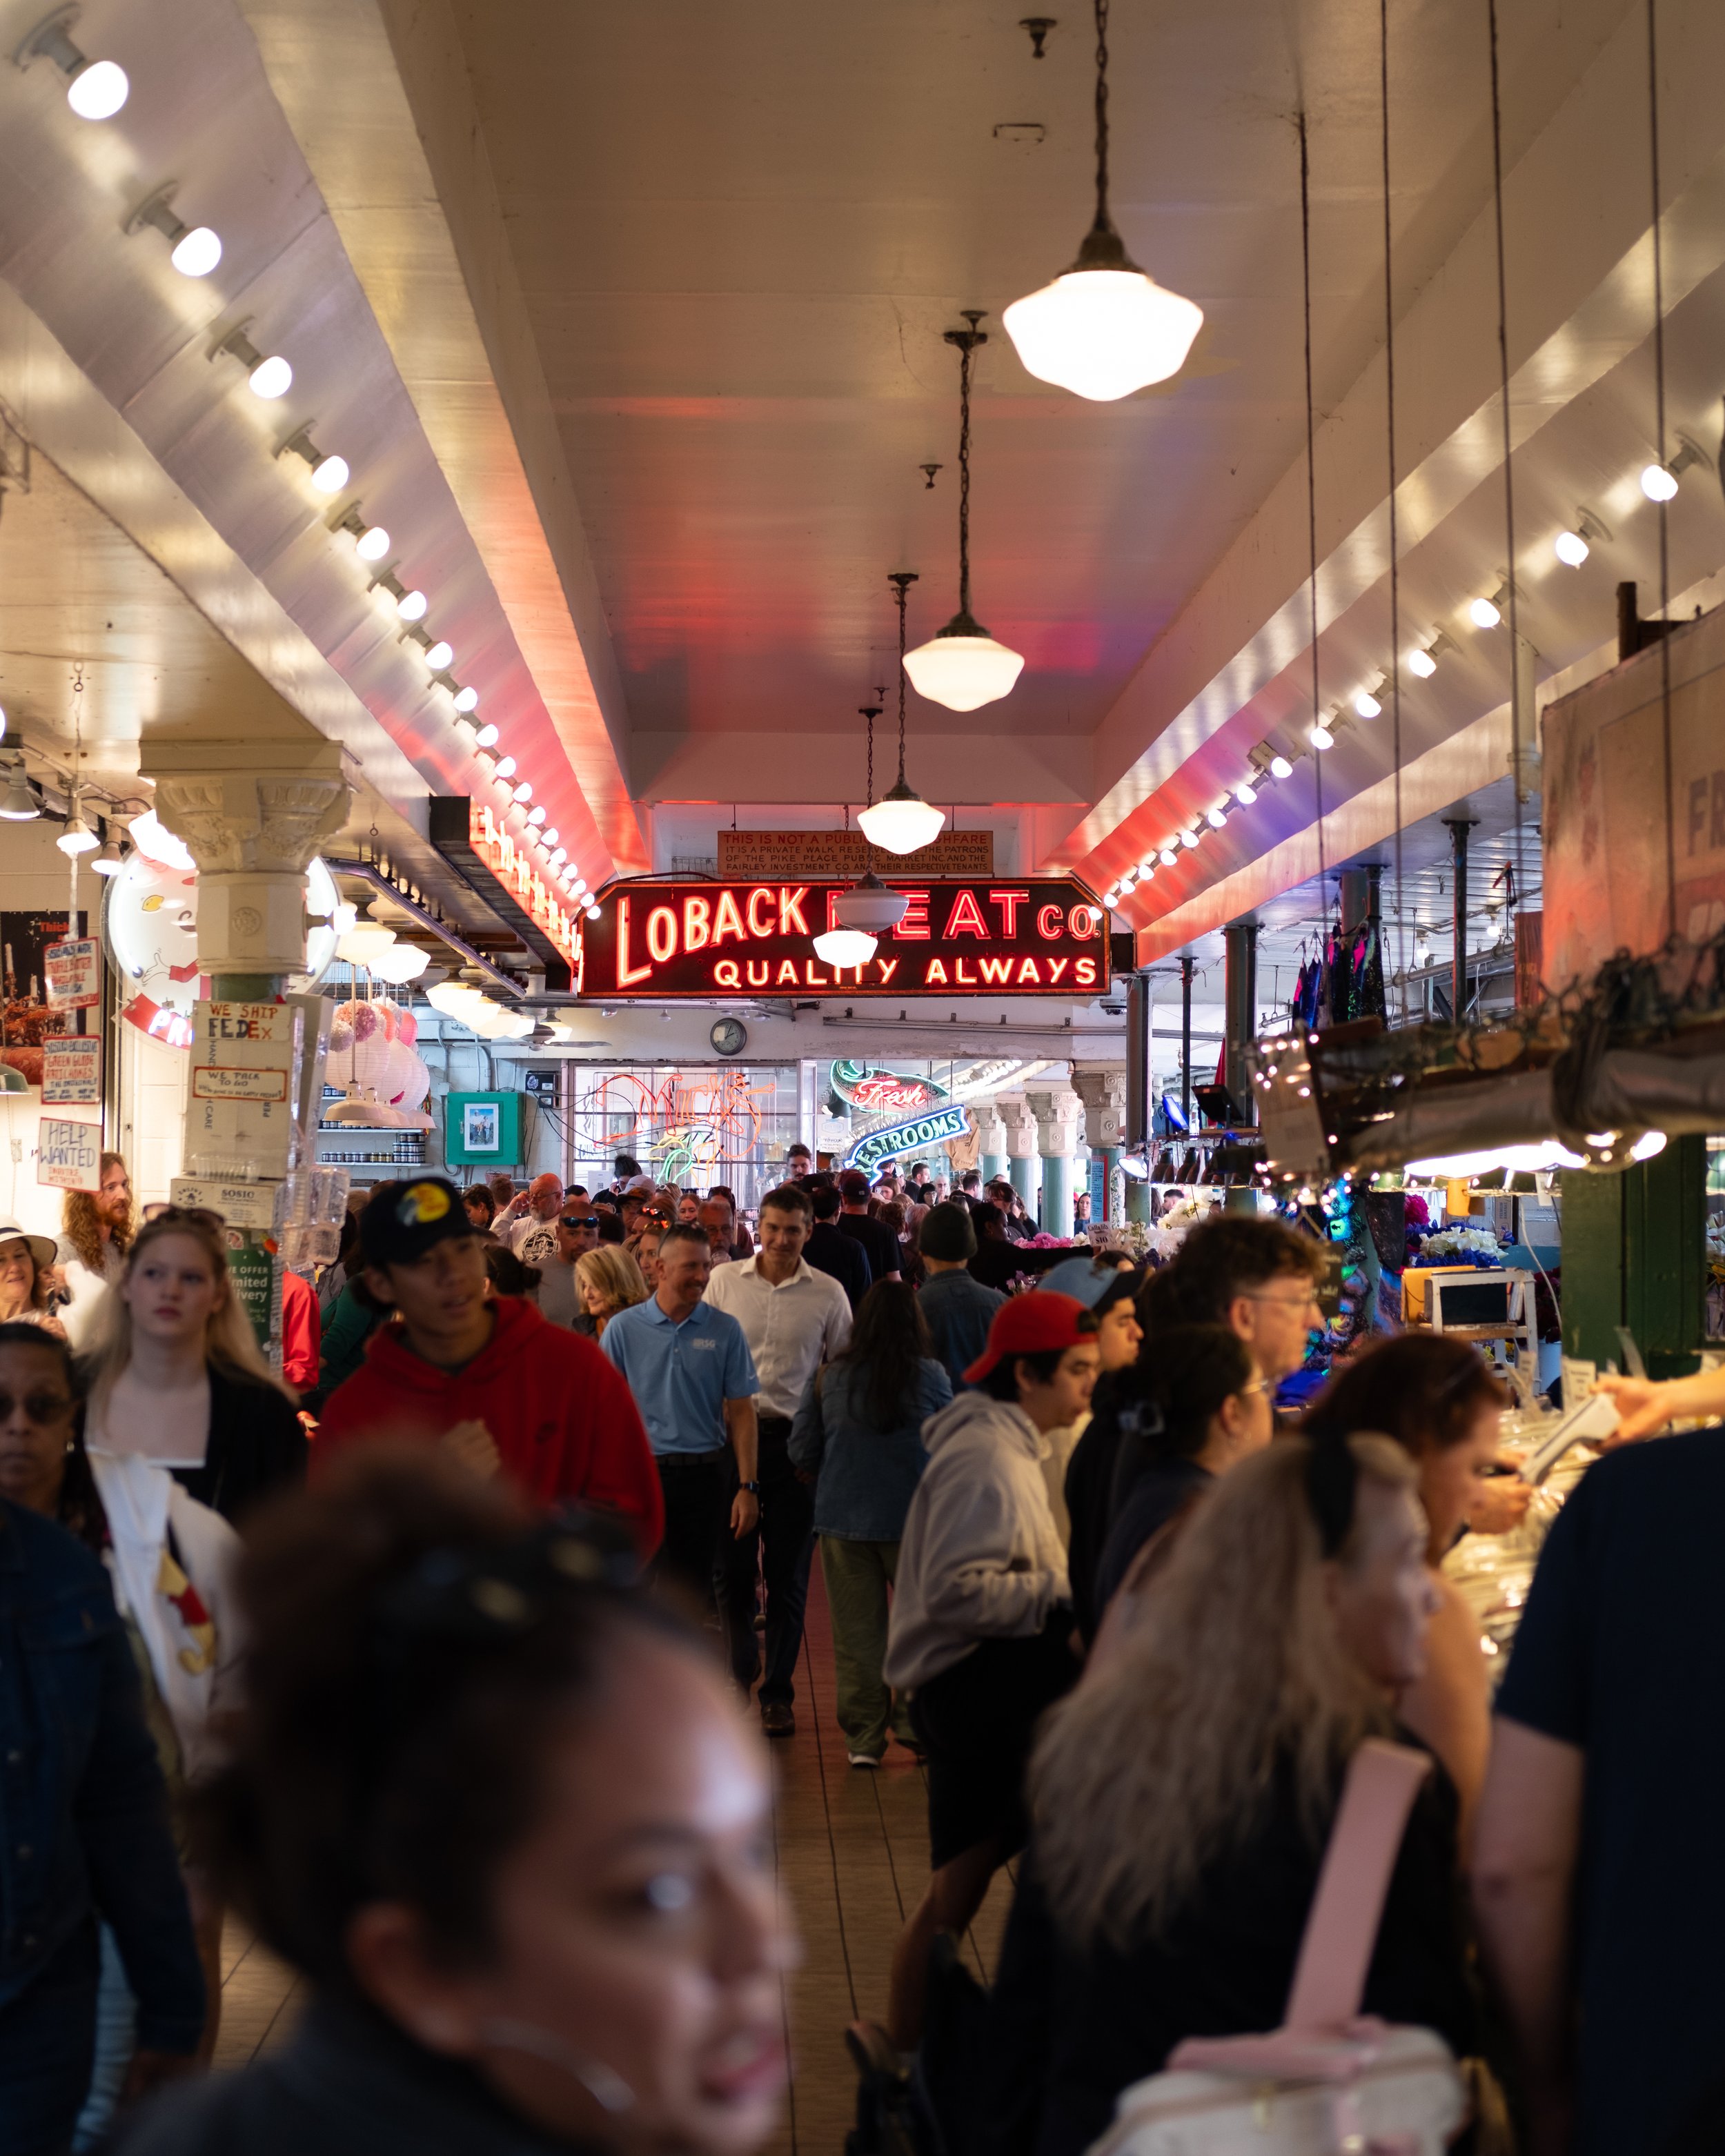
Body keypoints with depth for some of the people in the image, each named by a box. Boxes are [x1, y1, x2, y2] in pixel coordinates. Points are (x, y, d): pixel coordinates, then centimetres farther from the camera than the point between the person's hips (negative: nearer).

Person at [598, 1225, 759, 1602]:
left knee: (694, 1589, 9)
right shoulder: (624, 1328, -1)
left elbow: (741, 1411, 2)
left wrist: (747, 1486, -4)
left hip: (704, 1475, 1)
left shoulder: (725, 1330, 1)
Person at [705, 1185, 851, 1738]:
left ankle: (778, 1692, 16)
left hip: (795, 1439, 0)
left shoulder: (828, 1294, 2)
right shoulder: (723, 1281, 3)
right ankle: (738, 1672, 26)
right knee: (731, 1564, 6)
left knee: (788, 1573, 5)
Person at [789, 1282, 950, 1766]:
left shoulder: (828, 1377, -2)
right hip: (913, 1518, -2)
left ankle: (863, 1739, 12)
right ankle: (915, 1723, 17)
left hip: (843, 1518, 2)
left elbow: (802, 1453, 1)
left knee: (856, 1632, 8)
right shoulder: (930, 1376, -7)